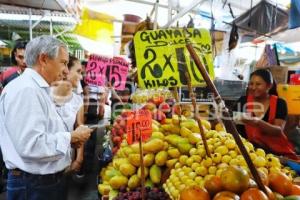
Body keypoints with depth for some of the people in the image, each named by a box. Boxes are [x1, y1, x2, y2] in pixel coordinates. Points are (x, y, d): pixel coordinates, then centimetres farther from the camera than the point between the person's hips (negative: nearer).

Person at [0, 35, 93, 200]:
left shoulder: (37, 89, 12)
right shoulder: (25, 89, -21)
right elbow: (31, 145, -30)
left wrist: (70, 138, 2)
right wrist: (71, 137, -18)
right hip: (33, 185, -9)